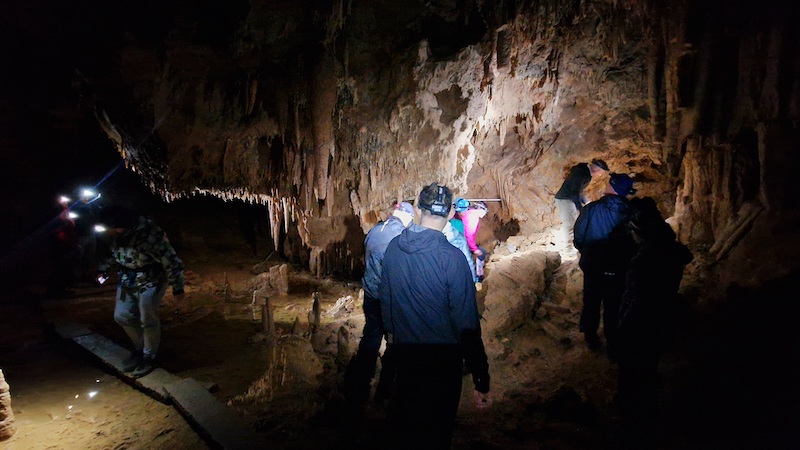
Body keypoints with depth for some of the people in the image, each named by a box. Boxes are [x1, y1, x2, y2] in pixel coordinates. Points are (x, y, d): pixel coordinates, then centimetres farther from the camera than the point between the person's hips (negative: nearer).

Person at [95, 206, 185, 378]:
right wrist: (102, 269, 4)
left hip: (150, 281, -7)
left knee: (148, 321, -1)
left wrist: (177, 287, -22)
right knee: (122, 316, 11)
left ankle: (150, 357, 22)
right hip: (127, 279, 7)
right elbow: (111, 252, 14)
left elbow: (170, 260, -27)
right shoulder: (115, 235, -11)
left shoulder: (147, 234, -34)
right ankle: (139, 348, 35)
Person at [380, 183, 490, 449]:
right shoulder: (452, 258, -23)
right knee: (436, 427, 16)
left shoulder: (394, 247, -6)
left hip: (404, 348, 5)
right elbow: (466, 322, -21)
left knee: (404, 411, 29)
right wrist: (481, 378, -14)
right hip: (442, 356, -5)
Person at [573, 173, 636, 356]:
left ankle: (590, 337, 32)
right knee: (614, 307, 13)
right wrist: (626, 258, 12)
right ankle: (612, 344, 23)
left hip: (592, 265, 0)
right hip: (619, 269, 0)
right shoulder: (632, 213, -16)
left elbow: (578, 236, -10)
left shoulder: (591, 209, -18)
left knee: (591, 302, 19)